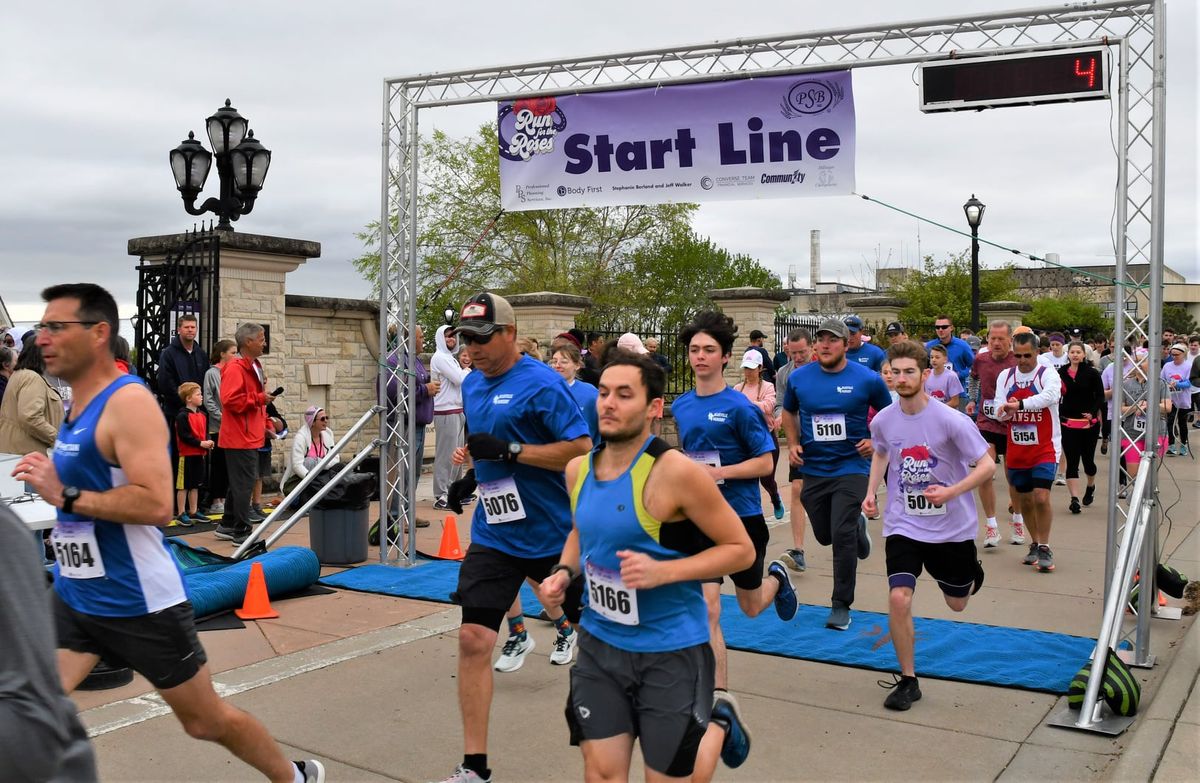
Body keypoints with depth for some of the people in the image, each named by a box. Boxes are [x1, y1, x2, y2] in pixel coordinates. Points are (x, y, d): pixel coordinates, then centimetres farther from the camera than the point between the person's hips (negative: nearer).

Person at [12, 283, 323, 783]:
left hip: (139, 603, -8)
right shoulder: (80, 403, 7)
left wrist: (64, 496, -27)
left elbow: (156, 504, -29)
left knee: (206, 720, 8)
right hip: (73, 597, 8)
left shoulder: (128, 401, -19)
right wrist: (51, 480, 8)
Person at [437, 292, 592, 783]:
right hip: (494, 534, 5)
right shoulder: (471, 384, 7)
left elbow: (581, 448, -21)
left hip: (554, 535, -5)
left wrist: (509, 451, -26)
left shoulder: (541, 383, -16)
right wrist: (472, 473, 5)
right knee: (473, 639, -6)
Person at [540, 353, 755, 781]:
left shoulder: (676, 472, -20)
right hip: (600, 643, 5)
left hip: (671, 651, -5)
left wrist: (663, 572, -25)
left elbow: (741, 549, -13)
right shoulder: (578, 469, -1)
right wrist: (564, 572, 0)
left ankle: (719, 723, 36)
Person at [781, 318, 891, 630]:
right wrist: (793, 443, 2)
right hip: (813, 469, 4)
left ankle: (841, 605, 3)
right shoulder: (799, 377, -1)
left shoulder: (867, 379, -7)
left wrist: (875, 440, -8)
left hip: (851, 467, -3)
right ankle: (858, 525, 50)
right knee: (824, 535, 14)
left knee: (842, 535, -12)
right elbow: (789, 412, 17)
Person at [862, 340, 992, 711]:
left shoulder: (950, 420, -18)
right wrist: (871, 492, 3)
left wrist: (951, 492, -28)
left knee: (957, 603, 17)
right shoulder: (883, 421, -6)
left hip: (952, 526, -1)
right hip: (903, 525, 1)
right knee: (898, 598, -17)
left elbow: (987, 466, -14)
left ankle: (972, 571, 55)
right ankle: (908, 681, 0)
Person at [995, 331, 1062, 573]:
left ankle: (1044, 548, 0)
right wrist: (1007, 409, -22)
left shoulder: (1048, 374, -7)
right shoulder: (1005, 376, 6)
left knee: (1041, 497, -14)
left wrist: (1019, 404, -35)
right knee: (1024, 500, 11)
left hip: (1044, 449, -4)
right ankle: (1035, 544, 28)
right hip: (1016, 450, 4)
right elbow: (999, 411, 0)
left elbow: (1050, 396, -28)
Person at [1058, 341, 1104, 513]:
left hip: (1089, 423, -1)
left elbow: (1100, 396, -3)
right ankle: (1074, 499, -5)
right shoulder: (1061, 373, 3)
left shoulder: (1092, 373, -3)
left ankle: (1091, 486, 41)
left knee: (1088, 459, 11)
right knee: (1072, 462, -4)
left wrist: (1093, 412, -18)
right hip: (1068, 423, 1)